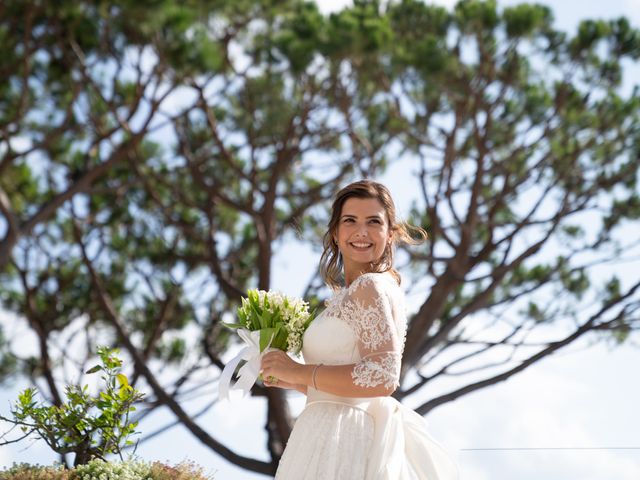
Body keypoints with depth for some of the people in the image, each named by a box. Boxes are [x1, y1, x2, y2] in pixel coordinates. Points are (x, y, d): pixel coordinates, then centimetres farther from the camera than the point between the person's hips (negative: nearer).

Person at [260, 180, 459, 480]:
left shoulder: (372, 287, -11)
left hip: (345, 440, -9)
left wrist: (299, 372, -15)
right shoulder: (351, 294, 16)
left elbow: (381, 378, -22)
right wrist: (290, 381, 14)